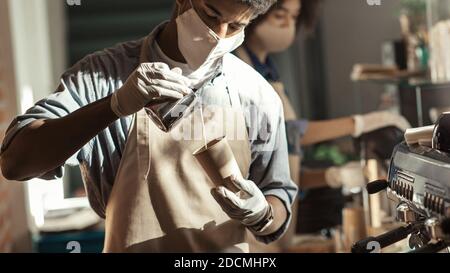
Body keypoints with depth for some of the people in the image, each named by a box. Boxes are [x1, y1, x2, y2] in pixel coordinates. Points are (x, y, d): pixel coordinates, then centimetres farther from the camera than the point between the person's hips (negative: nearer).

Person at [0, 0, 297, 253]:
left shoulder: (258, 96, -7)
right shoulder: (105, 74, -12)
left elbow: (279, 207, 1)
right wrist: (117, 105, -33)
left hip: (227, 249, 1)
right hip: (134, 244, -1)